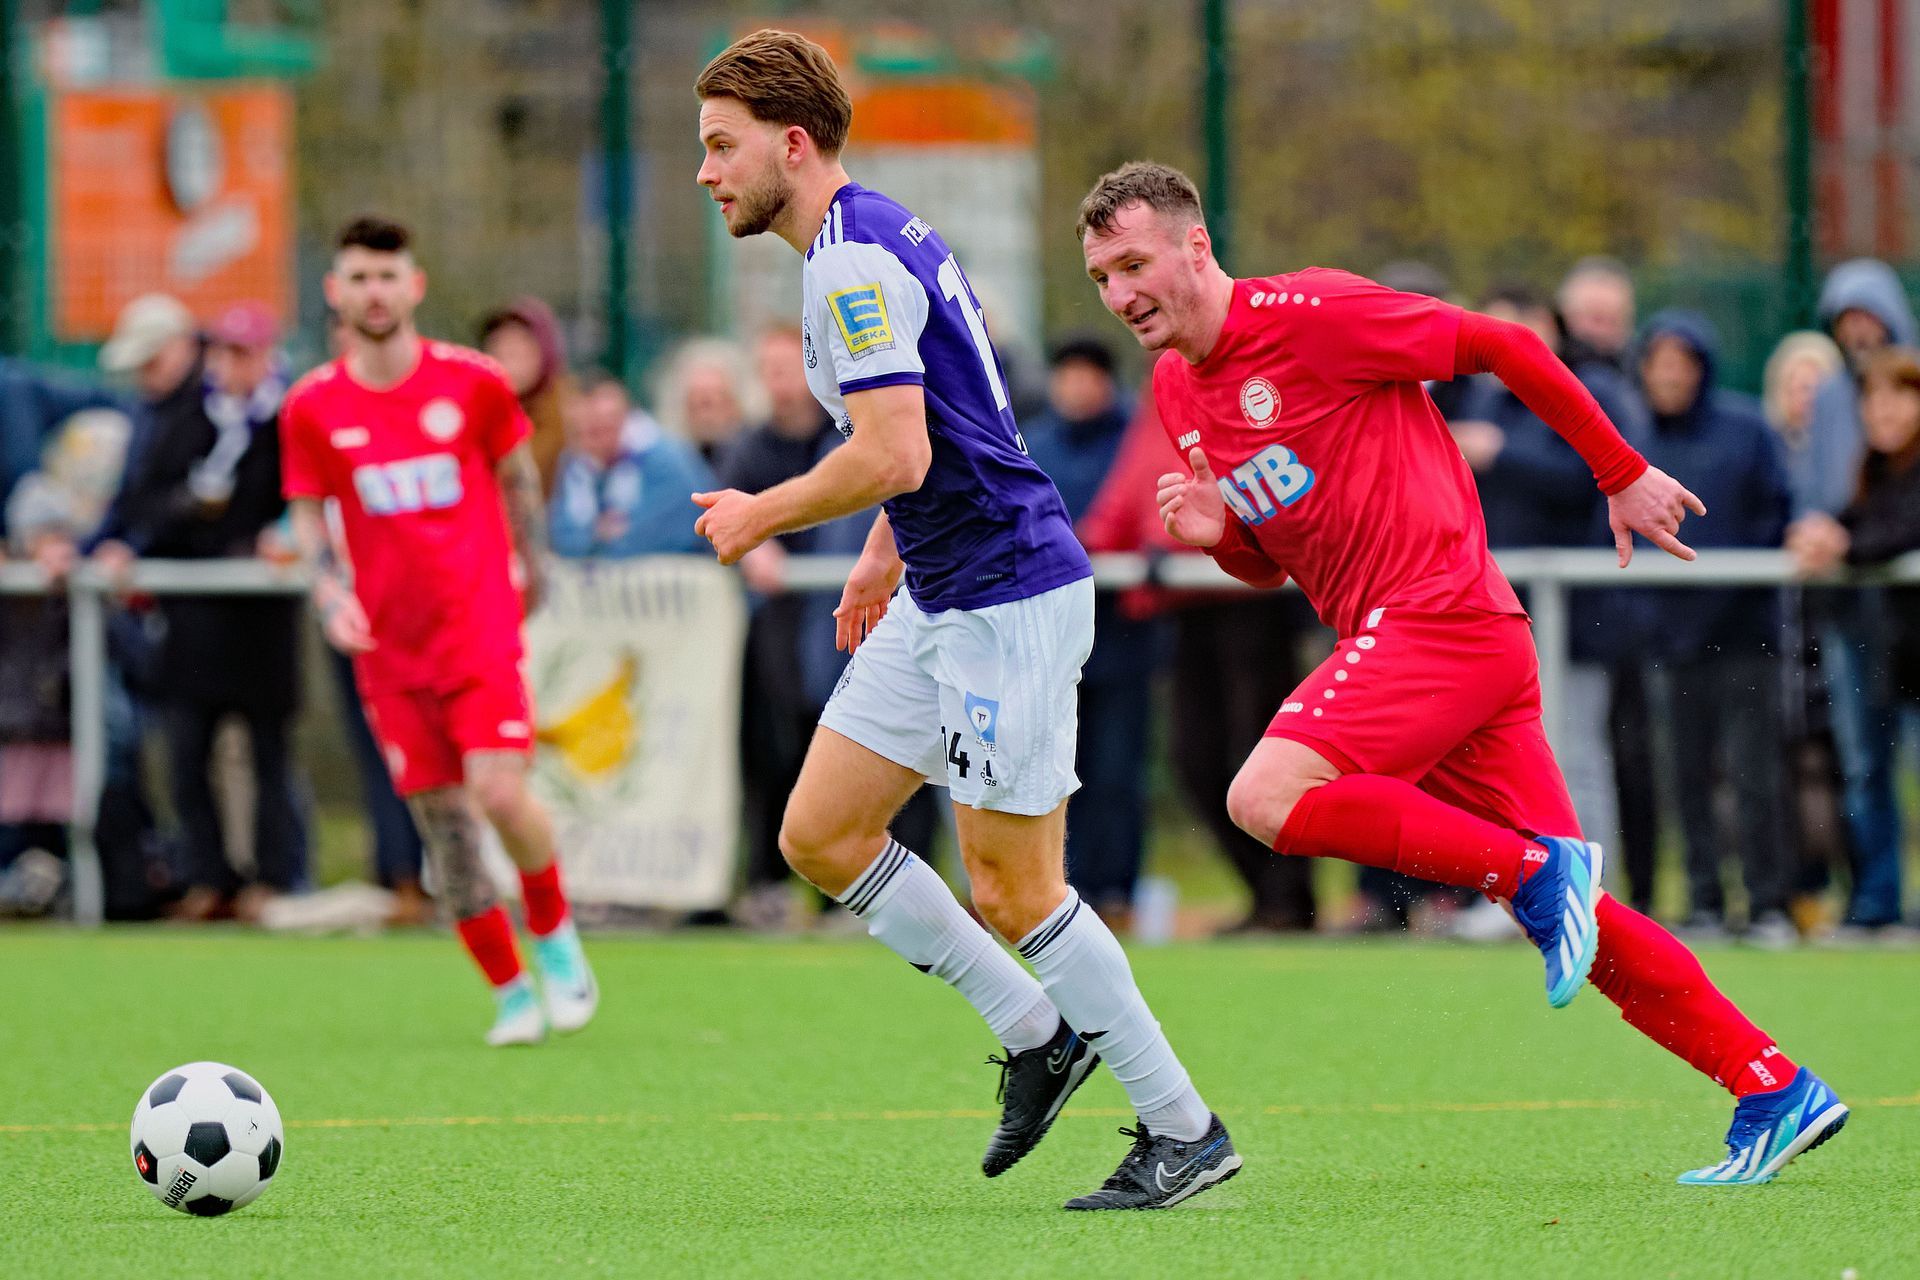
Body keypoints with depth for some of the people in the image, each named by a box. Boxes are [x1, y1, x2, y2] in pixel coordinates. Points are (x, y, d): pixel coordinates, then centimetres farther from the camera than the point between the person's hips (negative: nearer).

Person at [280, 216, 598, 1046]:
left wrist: (530, 566, 13)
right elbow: (307, 512, 9)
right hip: (387, 645, 2)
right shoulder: (312, 409, 1)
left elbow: (518, 478, 14)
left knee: (500, 795, -17)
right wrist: (329, 594, -7)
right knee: (438, 817, -1)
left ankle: (556, 939, 10)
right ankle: (511, 992, 12)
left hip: (481, 626, -2)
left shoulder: (473, 383, -1)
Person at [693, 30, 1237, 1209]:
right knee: (820, 834, 8)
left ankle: (1185, 1130, 5)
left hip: (1009, 598, -10)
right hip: (938, 597, 10)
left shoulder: (854, 264, -19)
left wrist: (760, 517, -13)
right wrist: (884, 554, 25)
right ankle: (1038, 1036, 16)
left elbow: (893, 455, -27)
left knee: (1012, 890, -5)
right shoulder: (883, 239, 13)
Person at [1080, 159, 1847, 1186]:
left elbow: (1502, 347, -5)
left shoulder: (1309, 314, -9)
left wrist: (1623, 475, 1)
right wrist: (1218, 532, 2)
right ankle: (1775, 1089, 8)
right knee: (1573, 919, 5)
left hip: (1443, 611, -8)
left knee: (1268, 799, -23)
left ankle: (1539, 872, -16)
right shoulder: (1176, 391, 16)